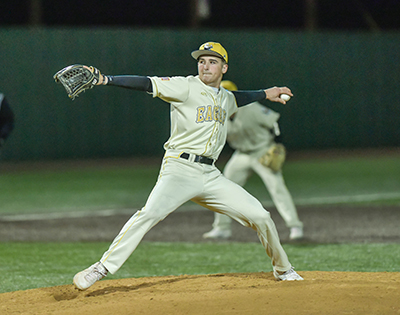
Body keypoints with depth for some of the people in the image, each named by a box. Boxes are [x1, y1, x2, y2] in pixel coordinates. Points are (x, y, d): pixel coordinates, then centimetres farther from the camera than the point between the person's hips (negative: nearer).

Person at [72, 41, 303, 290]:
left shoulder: (226, 98, 19)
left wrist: (265, 94, 46)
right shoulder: (187, 87, -2)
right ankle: (101, 268, -28)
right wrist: (106, 80, -24)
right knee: (150, 214, -30)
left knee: (260, 216, 3)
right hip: (180, 169, -6)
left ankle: (282, 269, 25)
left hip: (211, 176, 6)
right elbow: (148, 84, -14)